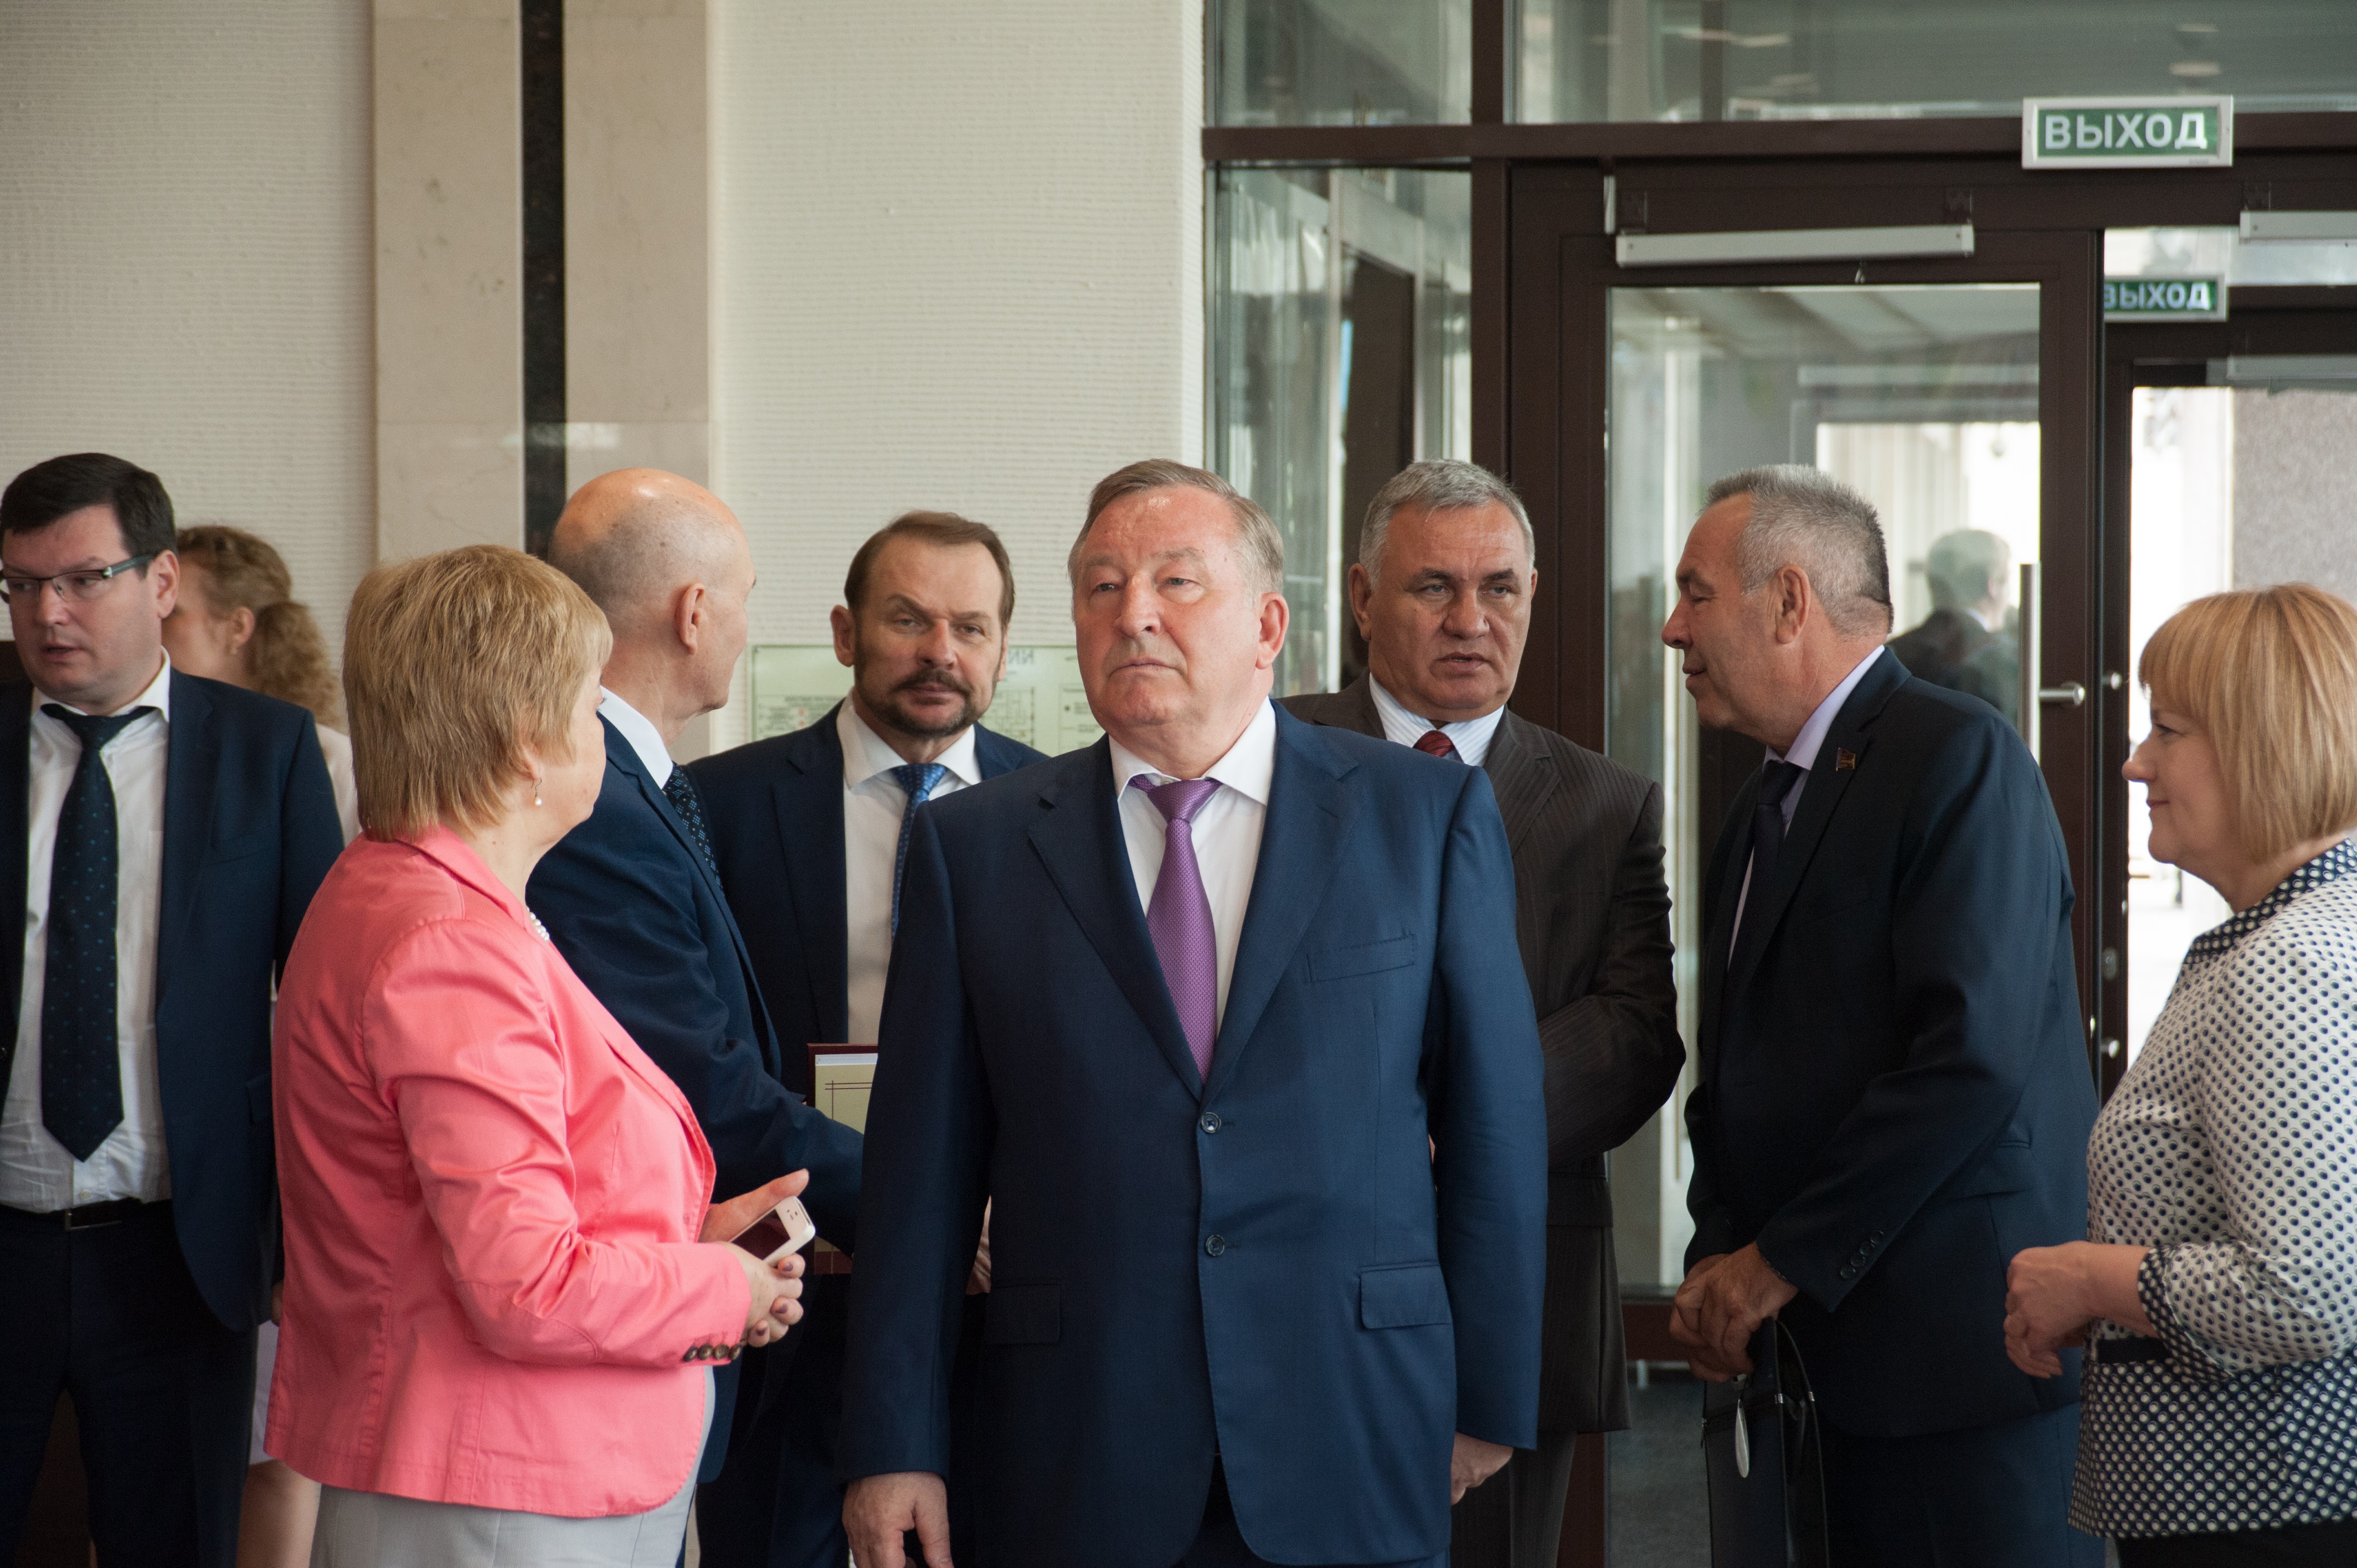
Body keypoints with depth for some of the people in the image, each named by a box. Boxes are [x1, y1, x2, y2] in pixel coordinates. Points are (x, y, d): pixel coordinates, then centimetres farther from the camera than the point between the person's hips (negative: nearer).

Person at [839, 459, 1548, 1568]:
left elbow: (1495, 1120, 5)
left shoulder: (1428, 814, 4)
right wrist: (894, 1445, 0)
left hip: (1355, 1453, 0)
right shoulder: (973, 845, 5)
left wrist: (1489, 1398, 4)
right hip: (1074, 1465, 0)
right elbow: (922, 1170, 3)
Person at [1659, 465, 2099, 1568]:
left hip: (1969, 1342, -8)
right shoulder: (1761, 811, 18)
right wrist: (1718, 1257, 2)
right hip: (1844, 1352, 8)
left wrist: (1785, 1261, -15)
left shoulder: (1961, 759, -10)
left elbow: (1971, 1055, -20)